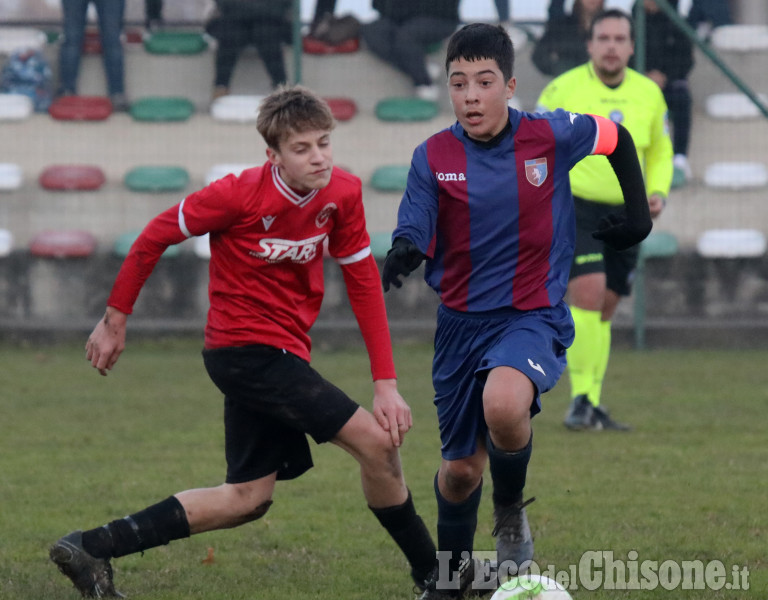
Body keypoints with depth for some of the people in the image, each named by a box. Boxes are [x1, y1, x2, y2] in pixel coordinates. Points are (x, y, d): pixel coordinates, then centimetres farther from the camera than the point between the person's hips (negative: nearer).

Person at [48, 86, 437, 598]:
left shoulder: (343, 193, -4)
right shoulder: (240, 195, -20)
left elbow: (364, 282, 1)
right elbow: (155, 237, -8)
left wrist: (386, 381, -4)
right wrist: (115, 320, -2)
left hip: (282, 354, 8)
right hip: (248, 347, -8)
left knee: (248, 498, 13)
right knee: (376, 441, -14)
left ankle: (91, 549, 14)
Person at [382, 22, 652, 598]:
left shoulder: (552, 136, -8)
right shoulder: (434, 156, -6)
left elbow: (618, 138, 11)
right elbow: (415, 234, -9)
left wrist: (639, 214, 10)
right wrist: (403, 254, -32)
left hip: (534, 317, -3)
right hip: (461, 322, 3)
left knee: (503, 405, -34)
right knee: (460, 468, 11)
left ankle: (512, 513, -3)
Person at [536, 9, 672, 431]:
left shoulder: (649, 95, 7)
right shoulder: (562, 91, -6)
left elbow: (660, 152, 20)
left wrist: (657, 193, 2)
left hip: (625, 215, 5)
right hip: (574, 208, -5)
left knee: (604, 310, 10)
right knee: (587, 293, -21)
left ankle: (593, 407, 18)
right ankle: (581, 399, -18)